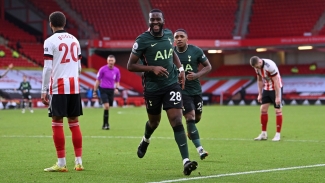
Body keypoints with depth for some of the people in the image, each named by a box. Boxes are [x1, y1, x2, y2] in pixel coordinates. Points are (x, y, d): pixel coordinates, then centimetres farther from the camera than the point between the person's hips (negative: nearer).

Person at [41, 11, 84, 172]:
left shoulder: (50, 41, -6)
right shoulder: (74, 40, 13)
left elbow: (47, 68, -10)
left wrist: (44, 91, -6)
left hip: (58, 86, -5)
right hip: (74, 86, 6)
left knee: (57, 123, -1)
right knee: (74, 122, 10)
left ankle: (61, 163, -3)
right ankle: (78, 161, 10)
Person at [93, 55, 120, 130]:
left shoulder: (116, 70, 5)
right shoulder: (103, 69, -5)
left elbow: (117, 81, 17)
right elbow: (97, 80, 2)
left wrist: (116, 88, -3)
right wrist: (95, 91, 2)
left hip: (111, 90, 4)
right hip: (103, 89, -4)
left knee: (108, 108, 7)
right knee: (106, 106, -18)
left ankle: (105, 124, 20)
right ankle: (105, 124, -11)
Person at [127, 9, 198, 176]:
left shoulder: (169, 35, 2)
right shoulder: (142, 40, -13)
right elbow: (130, 65, -11)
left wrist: (180, 69, 9)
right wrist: (152, 68, -23)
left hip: (171, 85, 2)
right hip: (152, 88, -2)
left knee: (177, 121, -12)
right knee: (154, 121, 18)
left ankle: (186, 161, -18)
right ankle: (145, 140, 55)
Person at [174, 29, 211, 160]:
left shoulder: (196, 51, -5)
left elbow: (208, 66, 2)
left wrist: (197, 75, -15)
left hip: (196, 90, 3)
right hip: (181, 91, -3)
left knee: (197, 118, 13)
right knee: (190, 117, -15)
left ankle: (191, 131, 51)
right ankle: (200, 149, -15)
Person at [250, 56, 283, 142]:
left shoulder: (270, 66, -28)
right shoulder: (257, 67, -5)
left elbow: (276, 81, -24)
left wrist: (277, 97, -24)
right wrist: (260, 94, 8)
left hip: (276, 88, -7)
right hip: (266, 88, 7)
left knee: (278, 111, -5)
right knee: (263, 109, 2)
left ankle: (278, 134, 0)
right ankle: (263, 134, 9)